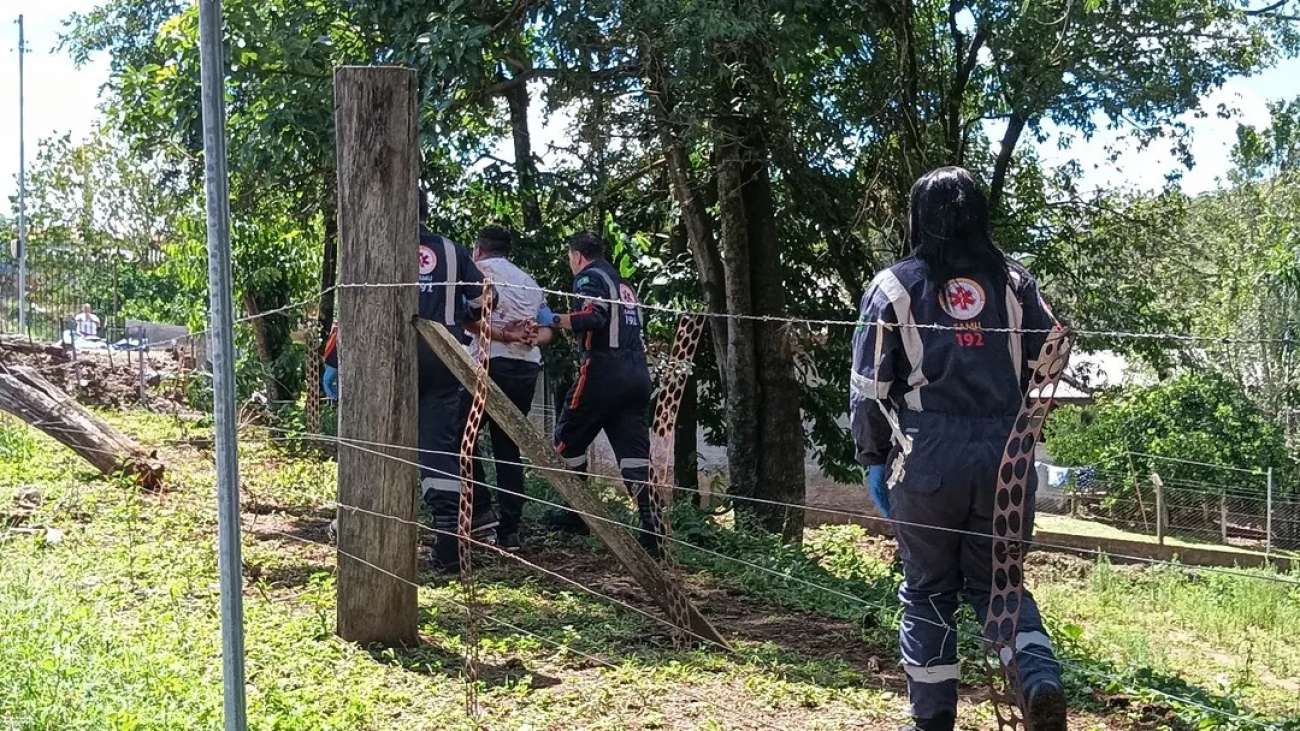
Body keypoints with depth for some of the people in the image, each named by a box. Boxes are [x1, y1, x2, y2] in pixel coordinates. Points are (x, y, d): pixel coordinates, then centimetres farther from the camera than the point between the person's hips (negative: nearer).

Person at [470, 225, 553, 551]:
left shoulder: (479, 270, 6)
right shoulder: (529, 280, 25)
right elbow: (548, 330, 17)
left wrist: (503, 335, -11)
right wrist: (529, 339, -2)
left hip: (493, 362, -6)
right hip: (529, 366, 6)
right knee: (509, 447, 9)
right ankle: (509, 530, 5)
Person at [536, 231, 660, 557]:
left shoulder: (589, 277, -1)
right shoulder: (623, 283, 25)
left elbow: (593, 318, -17)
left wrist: (554, 320, -6)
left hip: (603, 371, -7)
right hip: (637, 374, 7)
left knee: (568, 436, 10)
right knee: (633, 448, 0)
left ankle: (578, 511, 15)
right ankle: (650, 524, -13)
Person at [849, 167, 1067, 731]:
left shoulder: (895, 286, -1)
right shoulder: (1014, 282, 7)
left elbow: (869, 386, -2)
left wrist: (873, 458, 8)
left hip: (927, 458, -2)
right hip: (1004, 456, 3)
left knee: (928, 590, 11)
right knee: (996, 579, 17)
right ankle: (1040, 674, -7)